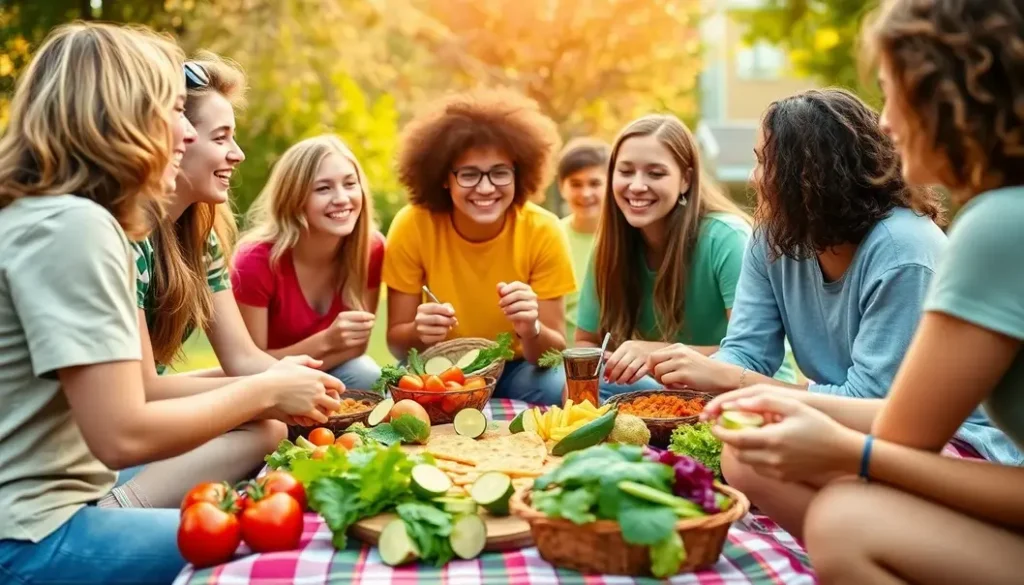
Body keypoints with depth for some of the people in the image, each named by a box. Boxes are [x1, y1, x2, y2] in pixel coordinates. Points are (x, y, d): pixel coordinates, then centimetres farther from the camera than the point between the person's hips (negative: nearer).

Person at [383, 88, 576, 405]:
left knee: (556, 389, -30)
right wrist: (419, 332, -35)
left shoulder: (543, 231, -19)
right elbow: (396, 341, -12)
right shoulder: (412, 226, -19)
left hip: (517, 367, 1)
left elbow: (555, 352, -15)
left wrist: (531, 331, -37)